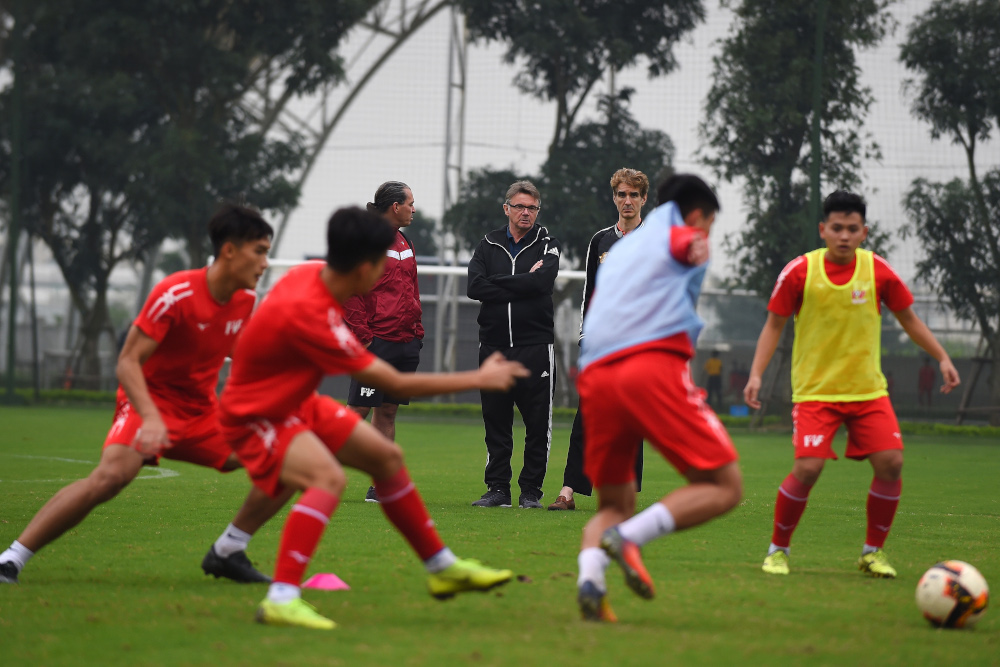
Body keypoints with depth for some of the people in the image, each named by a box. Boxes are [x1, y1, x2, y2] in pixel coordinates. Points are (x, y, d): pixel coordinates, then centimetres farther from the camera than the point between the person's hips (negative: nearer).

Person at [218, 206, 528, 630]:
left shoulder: (314, 274, -10)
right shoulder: (309, 314, -36)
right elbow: (394, 384, -29)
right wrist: (478, 380, -20)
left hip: (294, 401, 10)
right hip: (256, 418, -10)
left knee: (386, 457, 14)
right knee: (329, 478, -34)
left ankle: (443, 568, 28)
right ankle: (280, 600, -36)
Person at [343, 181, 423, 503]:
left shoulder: (404, 244, 16)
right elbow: (349, 292, -13)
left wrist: (417, 330, 15)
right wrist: (362, 336, -16)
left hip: (405, 343, 8)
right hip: (376, 342, -8)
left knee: (387, 411, 9)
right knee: (359, 409, -7)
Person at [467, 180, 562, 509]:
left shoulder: (547, 245, 5)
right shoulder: (488, 245, 10)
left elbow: (542, 282, -15)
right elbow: (475, 287, -6)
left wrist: (498, 282, -9)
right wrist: (524, 283, -11)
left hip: (535, 346, -2)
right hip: (494, 346, 2)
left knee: (537, 424, -1)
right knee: (495, 422, 6)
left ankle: (531, 491, 7)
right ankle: (497, 488, 13)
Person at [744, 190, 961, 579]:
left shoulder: (877, 270, -2)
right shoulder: (799, 272, -8)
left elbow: (908, 318, 11)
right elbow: (774, 325, 1)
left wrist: (942, 358, 4)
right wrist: (756, 374, -10)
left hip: (867, 388, 3)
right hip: (815, 389, -3)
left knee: (891, 463, -11)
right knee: (807, 467, -18)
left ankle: (873, 551, 8)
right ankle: (778, 549, 3)